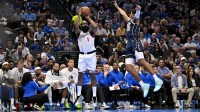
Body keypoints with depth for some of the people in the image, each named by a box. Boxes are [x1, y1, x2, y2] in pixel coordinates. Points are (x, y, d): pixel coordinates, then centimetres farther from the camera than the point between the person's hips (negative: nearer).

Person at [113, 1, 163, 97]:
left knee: (141, 61, -26)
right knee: (128, 67, -6)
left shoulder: (135, 20, 6)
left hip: (134, 42, -8)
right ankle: (144, 85, -6)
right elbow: (123, 13, 48)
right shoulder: (129, 20, 28)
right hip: (129, 44, 8)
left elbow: (137, 15, -19)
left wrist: (138, 10, -41)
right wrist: (116, 6, 58)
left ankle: (157, 80, -35)